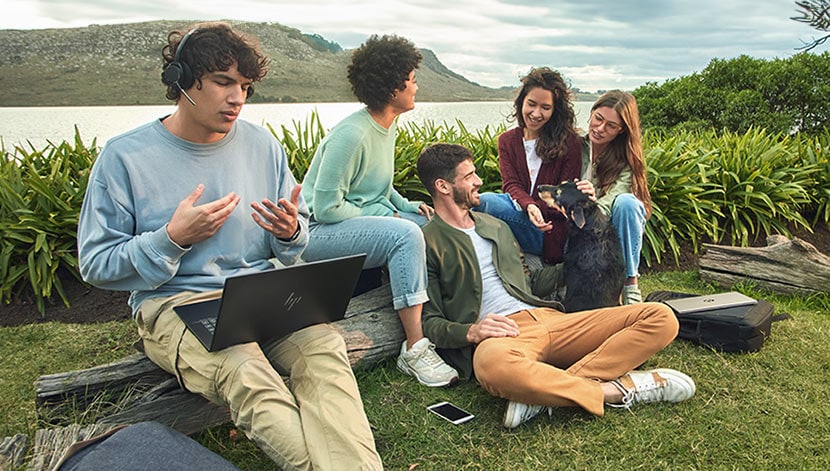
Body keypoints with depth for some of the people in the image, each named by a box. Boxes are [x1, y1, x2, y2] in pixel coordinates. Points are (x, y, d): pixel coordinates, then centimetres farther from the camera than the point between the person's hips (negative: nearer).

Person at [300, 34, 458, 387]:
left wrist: (407, 206, 4)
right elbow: (326, 208, -21)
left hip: (366, 219, 9)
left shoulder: (388, 126, 9)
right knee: (405, 234, -31)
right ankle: (415, 349, -27)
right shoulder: (351, 135, -20)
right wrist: (385, 215, -14)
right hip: (319, 231, -9)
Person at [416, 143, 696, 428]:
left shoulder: (495, 225, 28)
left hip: (549, 318, 7)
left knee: (661, 318, -10)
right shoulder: (427, 243, 7)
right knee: (492, 362, -44)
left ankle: (546, 393, -27)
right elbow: (429, 321, 1)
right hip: (500, 336, -6)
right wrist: (469, 331, -20)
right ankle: (616, 390, -26)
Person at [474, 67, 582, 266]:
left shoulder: (568, 142, 3)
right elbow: (511, 184, -1)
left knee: (487, 202, -30)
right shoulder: (507, 140, 13)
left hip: (552, 233, -4)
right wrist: (529, 206, -24)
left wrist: (537, 208, -19)